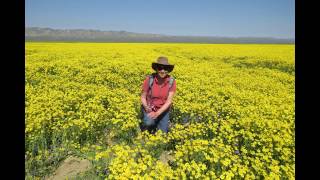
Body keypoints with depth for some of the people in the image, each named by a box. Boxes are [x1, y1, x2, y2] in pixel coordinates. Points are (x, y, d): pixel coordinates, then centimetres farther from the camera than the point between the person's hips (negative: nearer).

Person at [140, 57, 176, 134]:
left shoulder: (172, 81, -19)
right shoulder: (149, 79, -22)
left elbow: (169, 101, -21)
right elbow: (143, 97, -11)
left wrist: (157, 113, -34)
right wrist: (146, 107, -32)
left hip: (163, 111, 2)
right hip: (149, 109, -2)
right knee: (149, 123, -32)